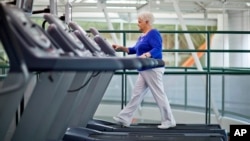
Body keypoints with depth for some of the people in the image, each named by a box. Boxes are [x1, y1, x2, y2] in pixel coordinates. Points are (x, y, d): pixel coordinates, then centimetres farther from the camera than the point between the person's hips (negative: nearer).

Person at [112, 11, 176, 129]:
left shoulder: (153, 33, -13)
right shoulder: (143, 36, 17)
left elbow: (157, 49, -25)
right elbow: (134, 50, 23)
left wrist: (146, 55, -40)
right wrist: (121, 48, 13)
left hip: (153, 69, -10)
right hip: (145, 70, 10)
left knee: (159, 95, -4)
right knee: (136, 94, 9)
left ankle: (169, 121, 4)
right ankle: (124, 119, 11)